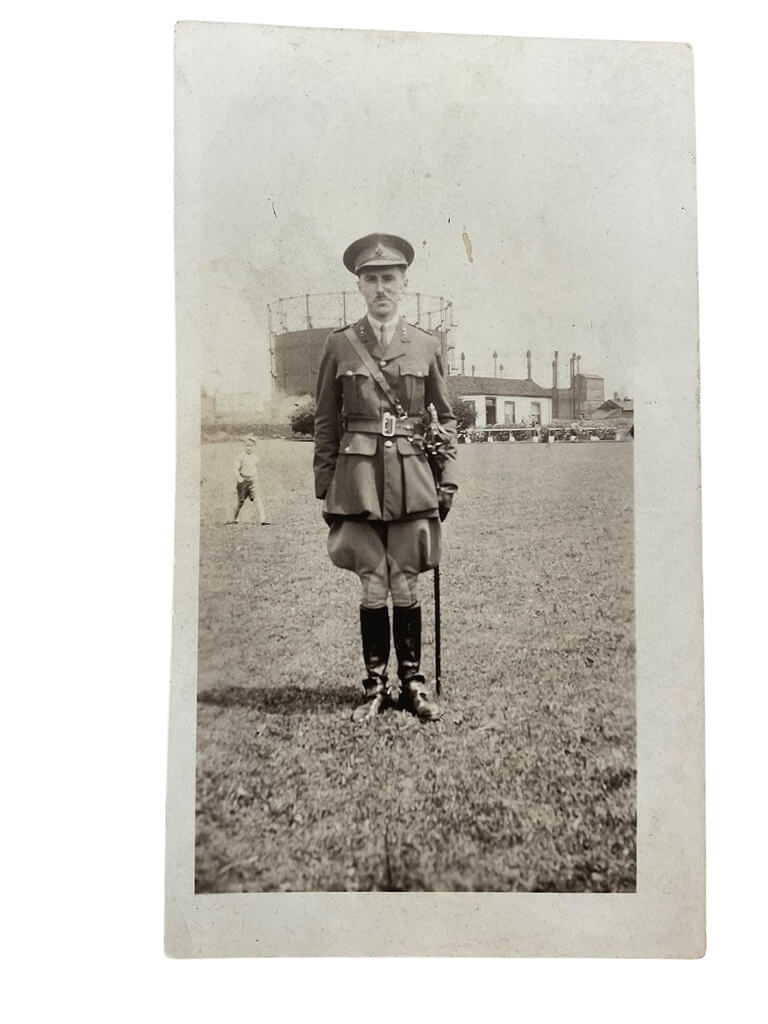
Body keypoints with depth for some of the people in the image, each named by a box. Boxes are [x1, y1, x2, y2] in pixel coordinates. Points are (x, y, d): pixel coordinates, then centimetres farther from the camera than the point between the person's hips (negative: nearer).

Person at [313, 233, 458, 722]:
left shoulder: (426, 345, 7)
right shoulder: (339, 345, 5)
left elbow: (446, 418, 12)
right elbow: (326, 423, 8)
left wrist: (448, 478, 4)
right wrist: (324, 485, 4)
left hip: (412, 479, 1)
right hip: (358, 477, 0)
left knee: (406, 585, 4)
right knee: (373, 586, 4)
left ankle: (412, 681, 18)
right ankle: (376, 685, 17)